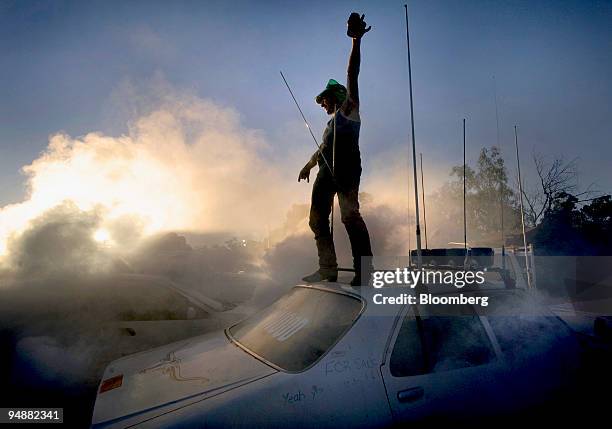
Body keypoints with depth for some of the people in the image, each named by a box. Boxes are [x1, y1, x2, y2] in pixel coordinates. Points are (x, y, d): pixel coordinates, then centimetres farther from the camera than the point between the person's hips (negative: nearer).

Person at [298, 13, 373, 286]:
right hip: (326, 172, 9)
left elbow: (352, 75, -4)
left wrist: (356, 41, -16)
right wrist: (309, 165, 50)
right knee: (317, 219, 3)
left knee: (349, 215, -23)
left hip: (346, 169, -9)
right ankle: (328, 269, 3)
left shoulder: (348, 109, 10)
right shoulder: (332, 122, 33)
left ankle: (364, 268, -26)